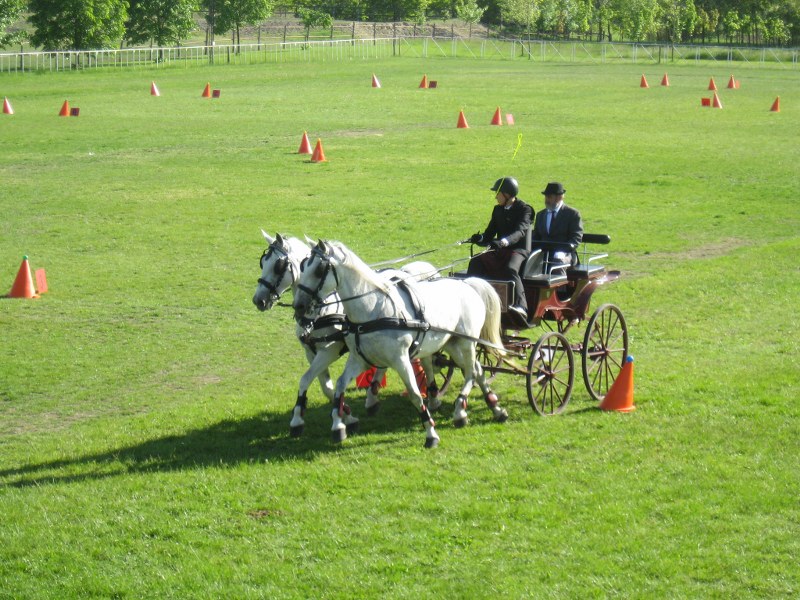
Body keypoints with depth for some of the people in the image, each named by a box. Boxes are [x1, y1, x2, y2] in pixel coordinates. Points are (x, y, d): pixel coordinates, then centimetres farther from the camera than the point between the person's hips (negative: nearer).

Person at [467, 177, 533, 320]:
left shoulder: (524, 210, -6)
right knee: (475, 262, -18)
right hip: (500, 251, 7)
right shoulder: (498, 210, 17)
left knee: (510, 269, -38)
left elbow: (520, 231, -24)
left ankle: (520, 306, -47)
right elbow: (490, 233, 14)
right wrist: (480, 239, -11)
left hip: (518, 250, -7)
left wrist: (504, 242, -42)